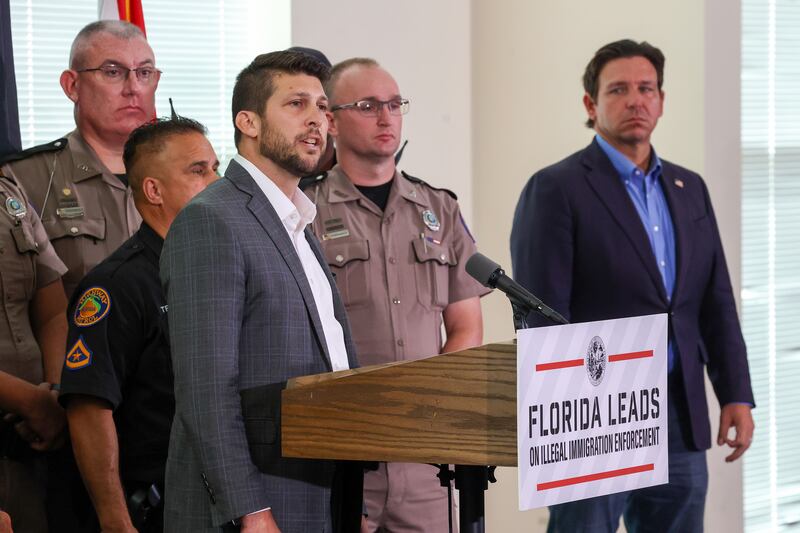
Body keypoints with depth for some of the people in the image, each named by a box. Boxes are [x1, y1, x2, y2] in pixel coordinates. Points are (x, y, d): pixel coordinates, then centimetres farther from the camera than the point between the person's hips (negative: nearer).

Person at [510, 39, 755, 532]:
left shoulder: (689, 189, 15)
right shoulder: (556, 189, -5)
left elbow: (717, 305, 15)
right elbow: (542, 315, -11)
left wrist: (736, 396, 7)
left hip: (681, 419, 6)